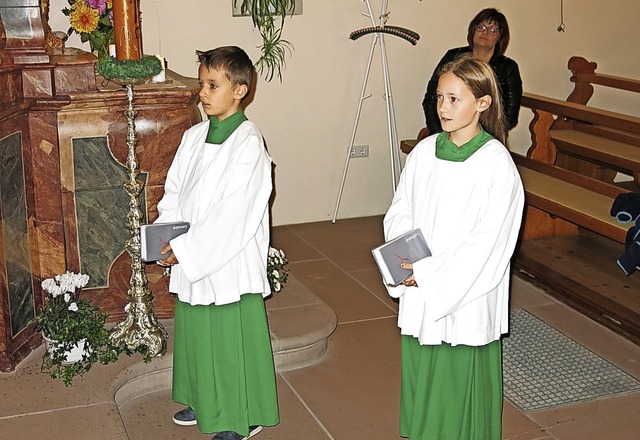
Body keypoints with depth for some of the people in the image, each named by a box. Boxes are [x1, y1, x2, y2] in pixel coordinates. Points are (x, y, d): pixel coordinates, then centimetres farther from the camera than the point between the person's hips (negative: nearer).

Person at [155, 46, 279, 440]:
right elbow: (174, 191, 11)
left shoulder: (248, 142, -16)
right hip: (190, 260, 7)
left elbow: (233, 214, -21)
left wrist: (186, 250, -20)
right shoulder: (194, 136, 6)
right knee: (196, 333, 20)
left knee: (234, 337, 5)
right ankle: (206, 403, 41)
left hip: (230, 263, -7)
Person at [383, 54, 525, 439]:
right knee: (422, 374, 16)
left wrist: (428, 273, -16)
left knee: (462, 377, 7)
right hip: (419, 294, 5)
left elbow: (487, 241, -16)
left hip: (466, 299, -5)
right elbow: (399, 213, 8)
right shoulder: (424, 152, 2)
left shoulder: (497, 164, -14)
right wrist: (403, 261, -10)